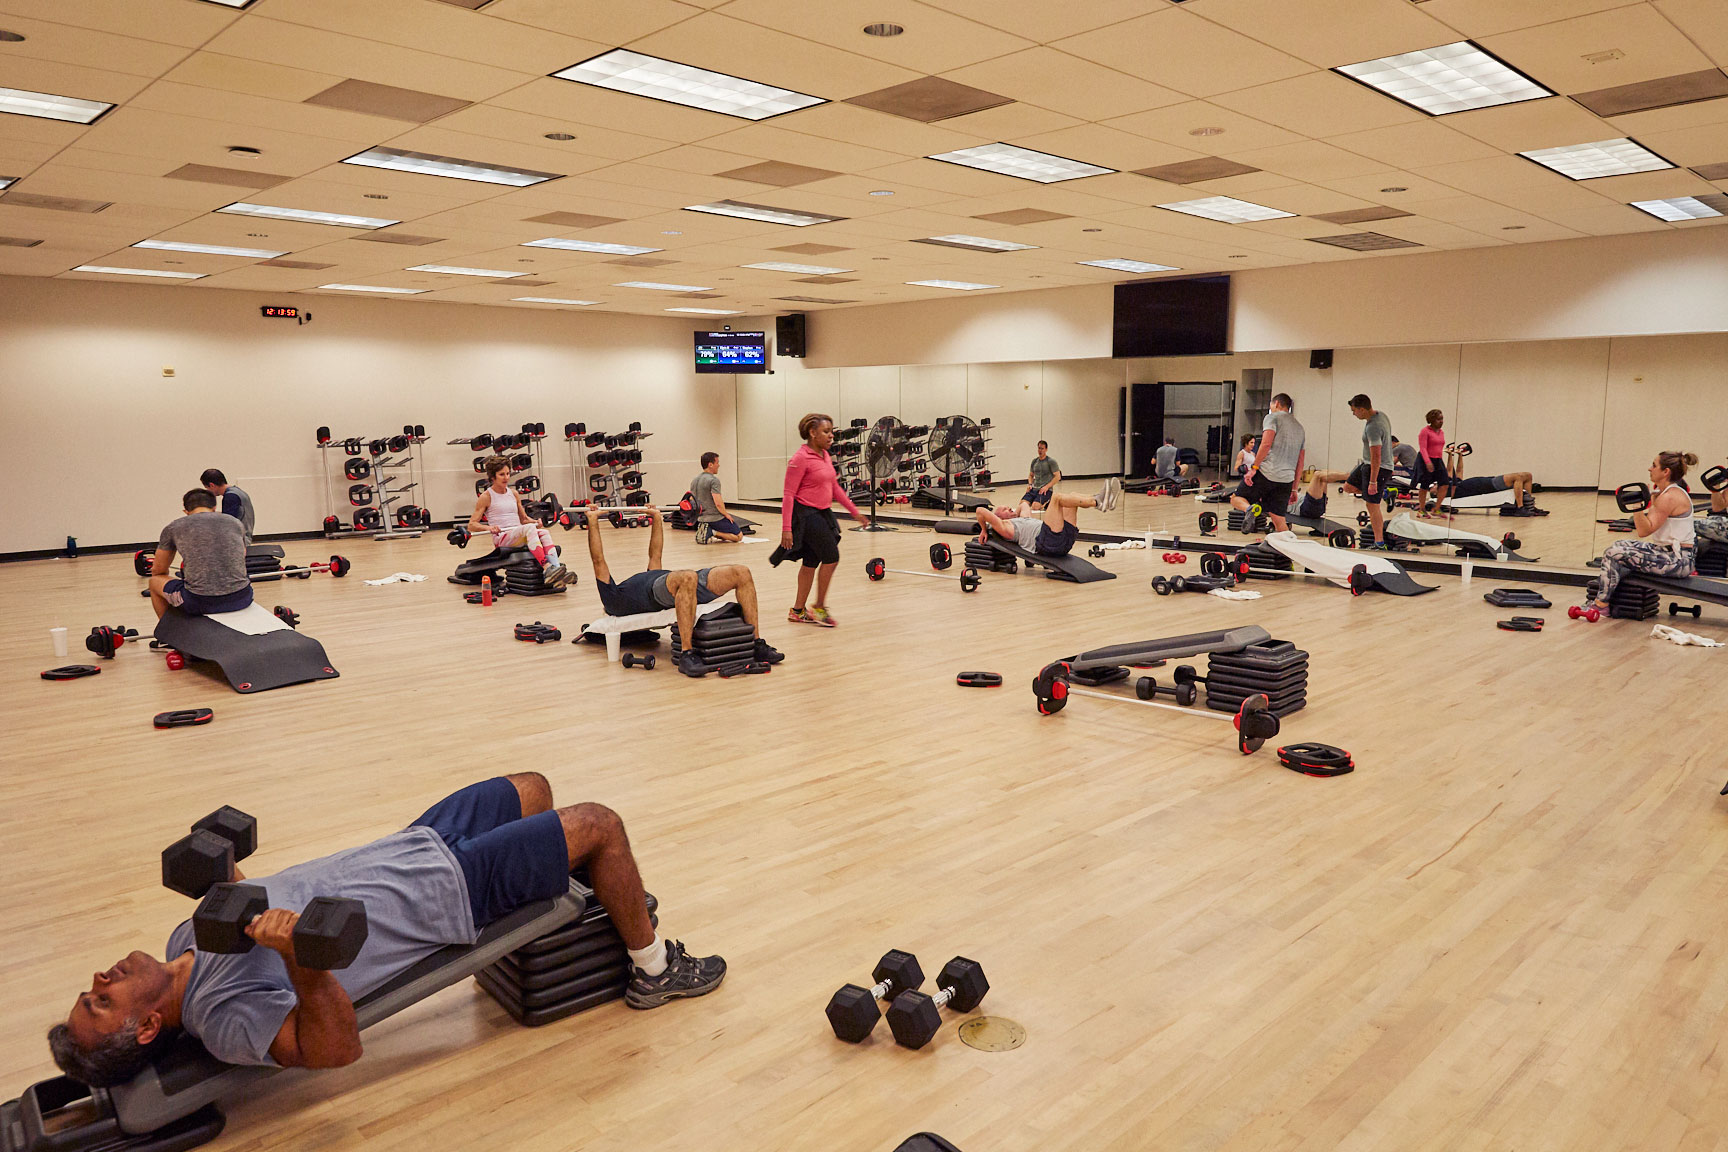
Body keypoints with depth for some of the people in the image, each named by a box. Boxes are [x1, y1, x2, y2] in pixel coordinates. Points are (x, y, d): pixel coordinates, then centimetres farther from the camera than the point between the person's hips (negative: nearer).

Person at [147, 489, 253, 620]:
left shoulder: (174, 527, 10)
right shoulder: (236, 523, 16)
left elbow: (157, 570, 23)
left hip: (200, 602, -2)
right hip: (241, 599, 3)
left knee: (155, 581, 27)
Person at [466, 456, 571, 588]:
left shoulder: (514, 494, 18)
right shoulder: (486, 497, 2)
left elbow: (524, 519, 25)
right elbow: (472, 525, -2)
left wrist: (536, 522, 2)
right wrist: (489, 528, -21)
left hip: (520, 537, 5)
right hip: (501, 539, -5)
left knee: (544, 533, -27)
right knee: (529, 528, -34)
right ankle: (547, 569, -50)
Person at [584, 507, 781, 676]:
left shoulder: (644, 578, 45)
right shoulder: (613, 598, 26)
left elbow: (655, 555, 50)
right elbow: (598, 561, 21)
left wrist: (657, 518, 52)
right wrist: (593, 522, 22)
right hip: (656, 591, -7)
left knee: (742, 573, -18)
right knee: (687, 578, -43)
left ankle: (756, 645, -20)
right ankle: (687, 655, -43)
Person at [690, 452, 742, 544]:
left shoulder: (694, 480, 10)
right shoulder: (713, 480, -17)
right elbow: (718, 503, -24)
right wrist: (726, 514, -8)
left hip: (701, 519, 8)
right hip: (715, 518, -8)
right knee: (739, 536, 1)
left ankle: (705, 531, 6)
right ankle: (713, 532, -13)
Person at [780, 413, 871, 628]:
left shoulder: (824, 455, 11)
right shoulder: (800, 458, -15)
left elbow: (835, 487, 19)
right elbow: (788, 494, -17)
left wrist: (855, 512, 17)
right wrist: (786, 528, -23)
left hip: (822, 514, 9)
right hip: (806, 515, -9)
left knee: (811, 562, 13)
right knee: (832, 557, -10)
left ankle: (798, 611, 23)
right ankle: (819, 607, 4)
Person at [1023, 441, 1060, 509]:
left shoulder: (1051, 461, -3)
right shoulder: (1034, 461, 15)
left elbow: (1058, 476, -8)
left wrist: (1047, 487, -17)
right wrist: (1030, 484, 5)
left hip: (1046, 490, -6)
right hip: (1034, 488, 6)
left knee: (1035, 506, -30)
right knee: (1022, 503, -18)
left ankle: (1046, 503, 3)